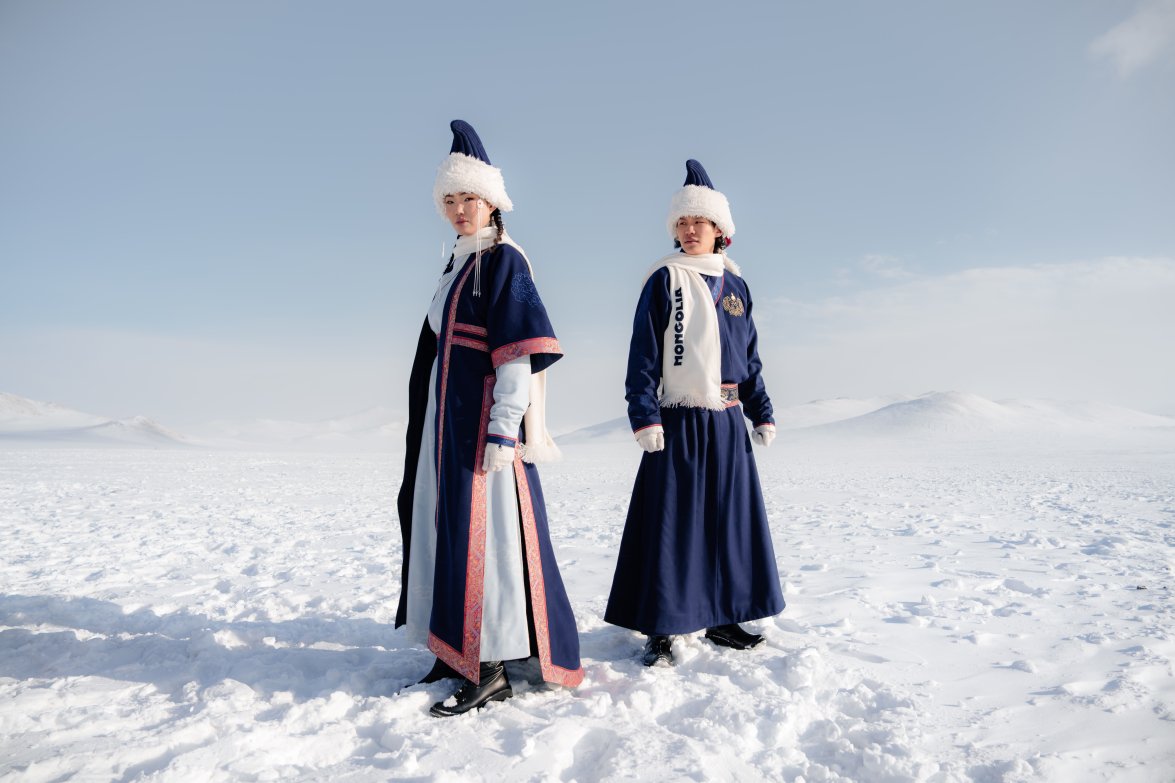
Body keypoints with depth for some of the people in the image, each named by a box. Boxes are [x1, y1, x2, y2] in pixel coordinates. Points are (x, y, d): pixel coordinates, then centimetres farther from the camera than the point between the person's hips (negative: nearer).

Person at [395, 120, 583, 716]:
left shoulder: (504, 261, -7)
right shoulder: (457, 268, 19)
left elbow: (519, 350, -16)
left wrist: (503, 428, -23)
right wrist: (428, 428, 20)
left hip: (485, 415, -9)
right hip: (446, 417, 9)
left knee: (483, 530, -10)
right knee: (448, 526, 11)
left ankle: (493, 672, -3)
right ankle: (461, 651, 22)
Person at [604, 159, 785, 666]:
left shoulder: (734, 283, 12)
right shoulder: (665, 279, -2)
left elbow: (749, 356, 16)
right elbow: (643, 352, -7)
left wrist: (762, 413, 12)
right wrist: (644, 415, -15)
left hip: (728, 425, 5)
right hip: (678, 423, -5)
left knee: (730, 520, 10)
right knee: (672, 524, -3)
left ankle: (721, 617, 24)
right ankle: (660, 629, 6)